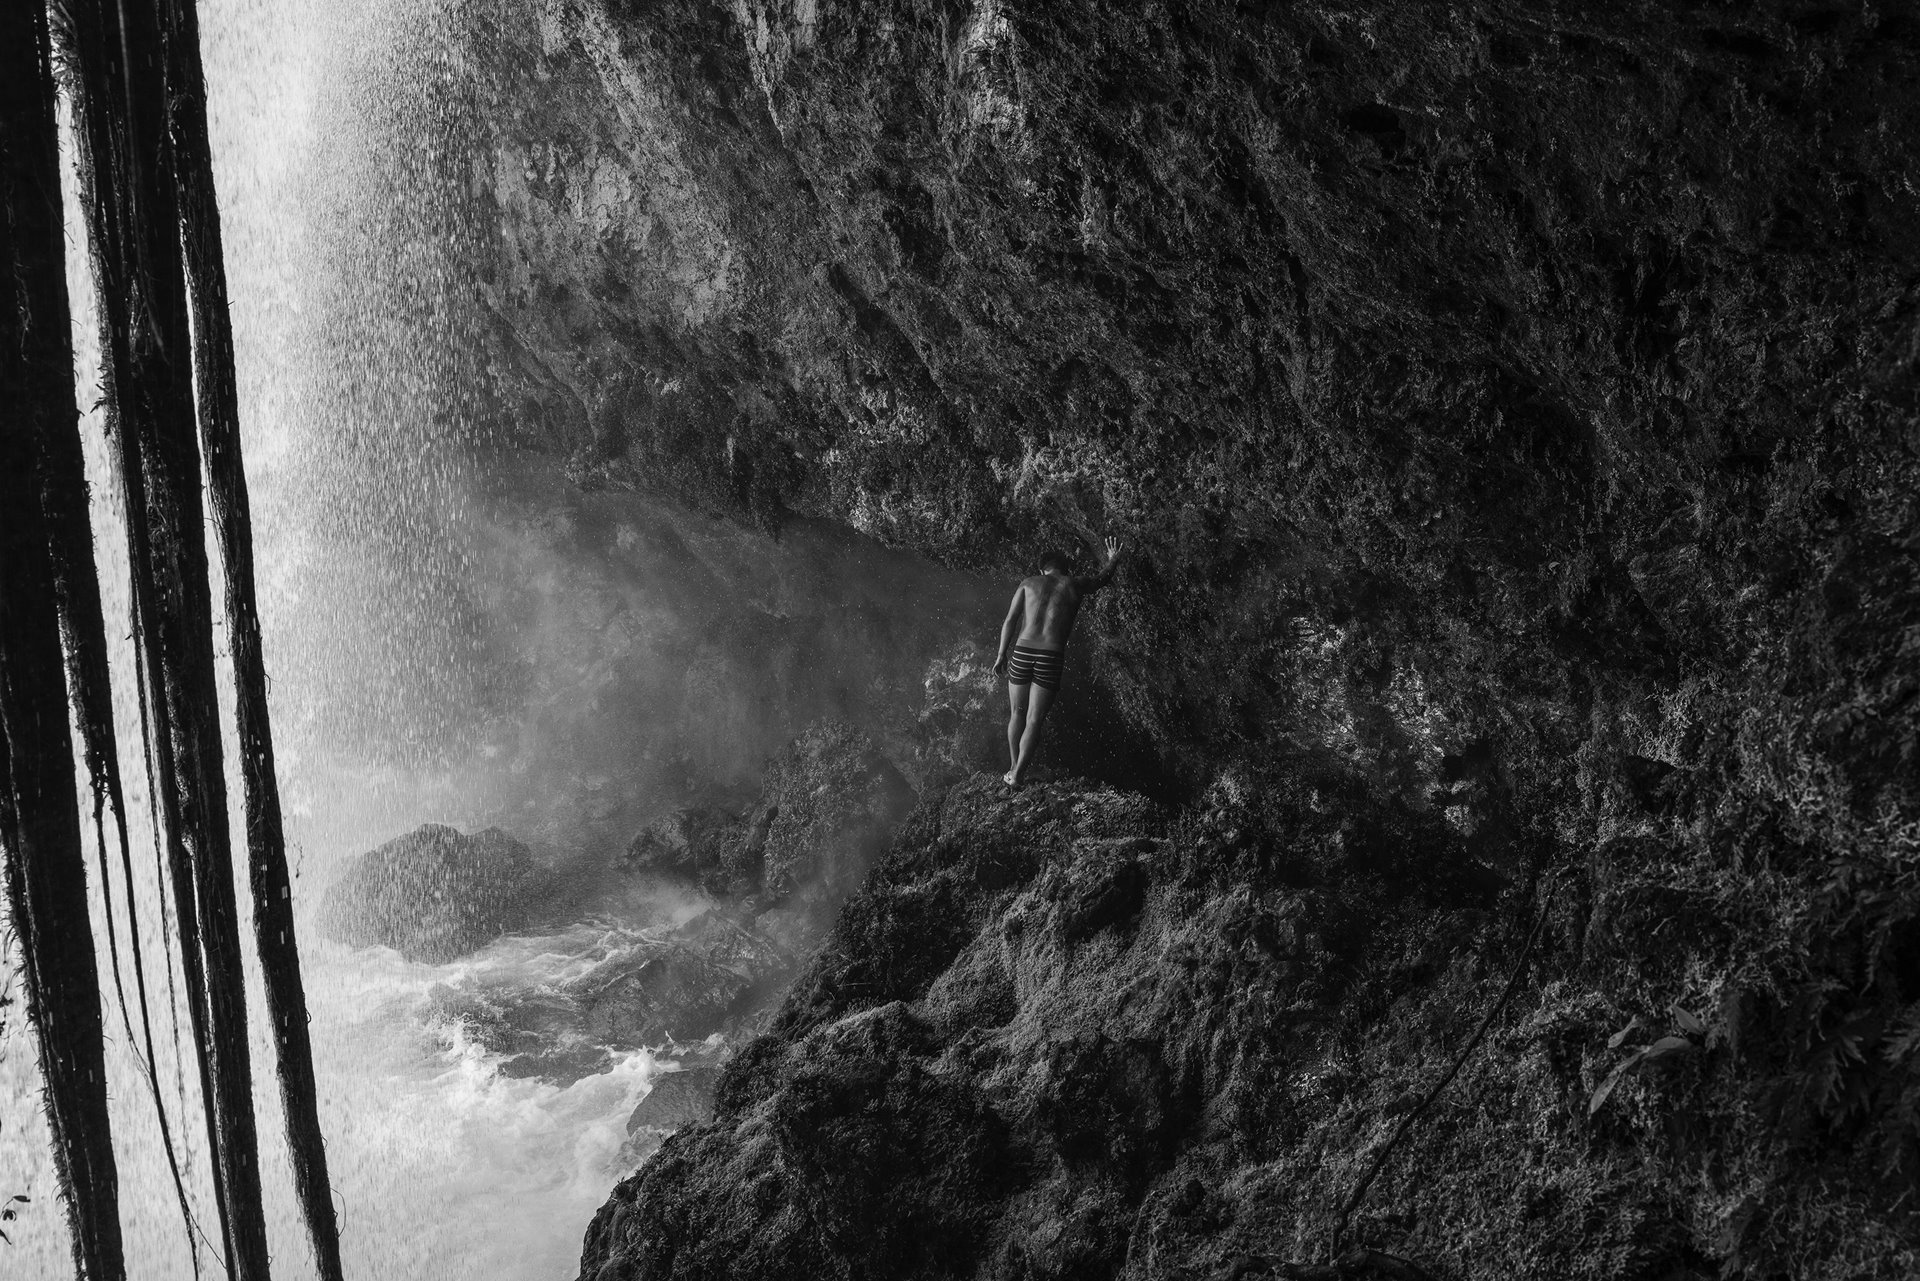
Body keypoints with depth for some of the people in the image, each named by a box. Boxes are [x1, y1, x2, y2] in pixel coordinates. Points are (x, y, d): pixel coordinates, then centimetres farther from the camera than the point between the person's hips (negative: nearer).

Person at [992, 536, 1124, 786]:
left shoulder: (1029, 584, 13)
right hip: (1052, 658, -2)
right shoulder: (1075, 584, 12)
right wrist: (1112, 560, 54)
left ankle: (1014, 767, 26)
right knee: (1034, 721, 5)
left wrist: (1001, 656, 10)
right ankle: (1017, 775, 1)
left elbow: (1010, 621, 6)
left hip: (1022, 652, 2)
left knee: (1017, 713, 19)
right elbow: (1103, 578, 32)